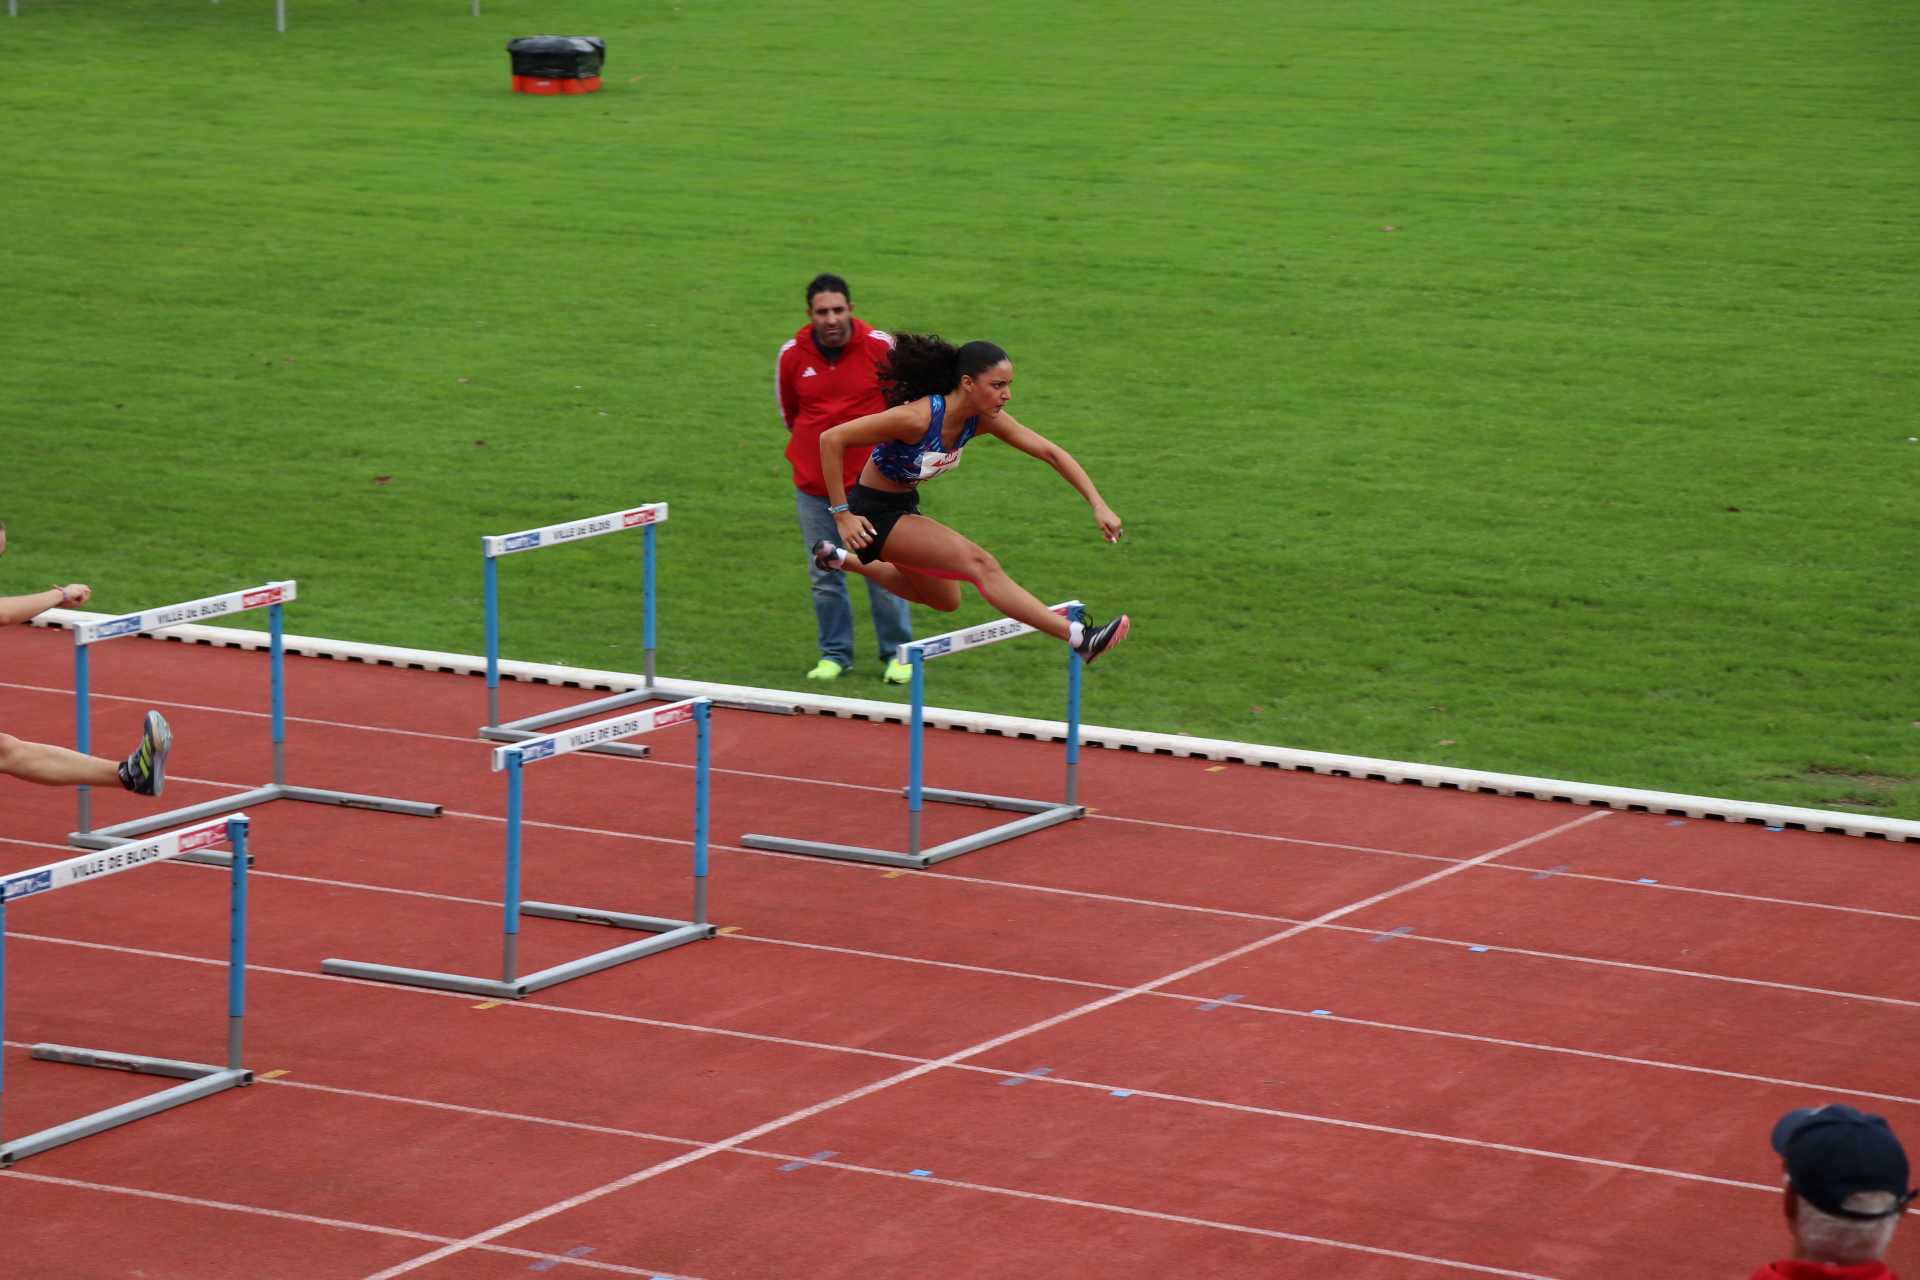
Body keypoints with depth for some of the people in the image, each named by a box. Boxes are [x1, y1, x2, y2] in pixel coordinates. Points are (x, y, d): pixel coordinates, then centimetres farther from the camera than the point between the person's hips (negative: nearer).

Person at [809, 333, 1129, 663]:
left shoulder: (983, 419, -10)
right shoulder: (919, 417, -31)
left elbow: (1050, 452, -5)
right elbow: (831, 439, -31)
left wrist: (1098, 505, -13)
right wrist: (842, 515, -28)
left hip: (905, 507, 9)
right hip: (876, 512, -9)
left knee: (945, 600, 26)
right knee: (979, 564, -22)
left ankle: (839, 559, 36)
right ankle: (1080, 638, -28)